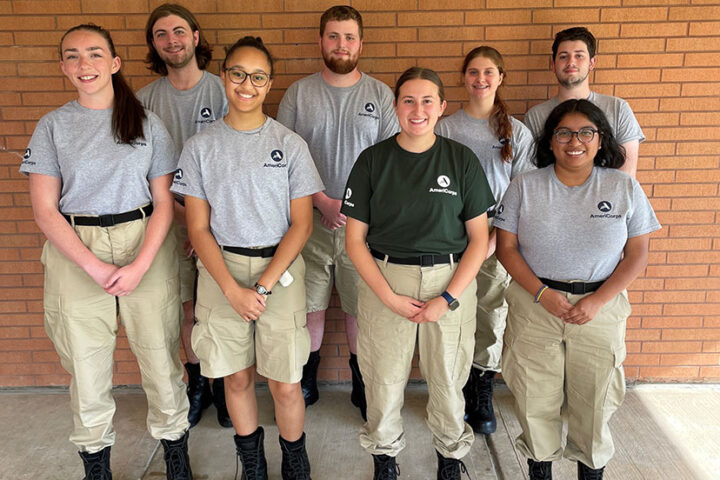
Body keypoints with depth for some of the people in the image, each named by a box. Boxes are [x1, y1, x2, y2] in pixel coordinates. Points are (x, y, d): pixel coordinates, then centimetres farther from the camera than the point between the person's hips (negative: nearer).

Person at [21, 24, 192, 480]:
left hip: (145, 243, 0)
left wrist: (140, 266, -12)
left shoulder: (147, 122, 3)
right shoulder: (53, 126, 5)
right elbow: (45, 210, 0)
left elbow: (164, 201, 1)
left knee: (160, 353, 2)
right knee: (86, 361, 7)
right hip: (75, 250, 1)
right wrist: (95, 267, -11)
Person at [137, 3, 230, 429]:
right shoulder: (145, 100, 5)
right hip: (172, 218, 2)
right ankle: (197, 385, 28)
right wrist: (181, 210, -11)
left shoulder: (223, 92, -2)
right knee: (188, 307, 11)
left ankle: (226, 384, 23)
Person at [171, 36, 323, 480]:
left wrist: (263, 286, -11)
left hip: (280, 269, -1)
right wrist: (233, 289, -10)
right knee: (237, 378, 12)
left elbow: (302, 225, -3)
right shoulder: (200, 147, 2)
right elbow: (198, 228, 0)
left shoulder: (290, 144, -1)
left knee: (286, 384, 1)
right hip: (221, 272, 2)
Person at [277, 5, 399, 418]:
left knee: (362, 304, 8)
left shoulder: (380, 94, 5)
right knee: (311, 303, 9)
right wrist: (323, 201, -11)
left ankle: (362, 382, 26)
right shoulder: (299, 94, 5)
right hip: (311, 218, 0)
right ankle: (307, 380, 28)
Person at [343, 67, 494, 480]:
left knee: (448, 377, 11)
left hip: (450, 280, 0)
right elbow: (355, 239, -1)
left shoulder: (463, 160, 0)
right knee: (385, 377, 9)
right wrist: (389, 297, -10)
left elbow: (479, 238, 0)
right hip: (384, 279, 0)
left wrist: (449, 298, -10)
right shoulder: (373, 160, -1)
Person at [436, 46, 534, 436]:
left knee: (492, 315, 5)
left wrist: (497, 237, -9)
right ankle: (457, 390, 21)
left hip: (498, 235, 1)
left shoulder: (517, 132, 4)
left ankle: (483, 396, 22)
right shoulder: (445, 128, 4)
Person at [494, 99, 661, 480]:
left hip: (600, 308, 1)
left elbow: (637, 254, 0)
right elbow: (506, 247, -2)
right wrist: (541, 293, -13)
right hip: (535, 306, 0)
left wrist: (598, 300, -12)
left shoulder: (625, 188, -1)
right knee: (536, 398, 9)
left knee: (594, 398, 12)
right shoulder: (525, 187, -2)